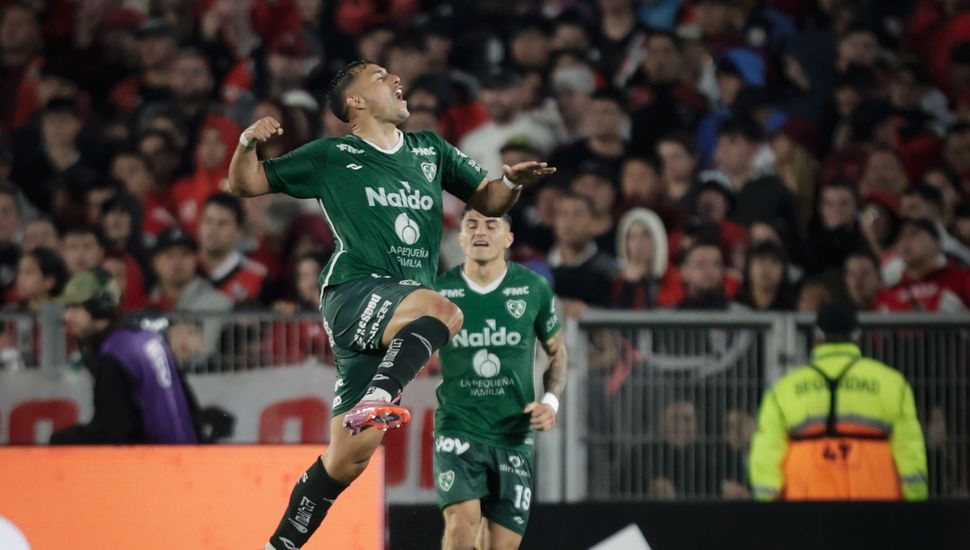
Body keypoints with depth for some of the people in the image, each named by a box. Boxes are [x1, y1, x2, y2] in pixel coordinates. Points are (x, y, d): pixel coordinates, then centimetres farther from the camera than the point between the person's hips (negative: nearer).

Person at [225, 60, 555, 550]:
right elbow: (246, 183, 11)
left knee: (349, 457, 0)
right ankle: (375, 400, -48)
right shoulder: (331, 157, 8)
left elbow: (487, 201, 27)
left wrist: (510, 183, 4)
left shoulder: (430, 152, 20)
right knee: (442, 311, -36)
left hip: (404, 316, 5)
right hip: (354, 292, -5)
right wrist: (248, 143, -10)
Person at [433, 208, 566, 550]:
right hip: (458, 428, -2)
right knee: (462, 522, -25)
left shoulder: (534, 288, 0)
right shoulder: (438, 291, -3)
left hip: (514, 434, 2)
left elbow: (557, 352, 13)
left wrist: (551, 401, -4)